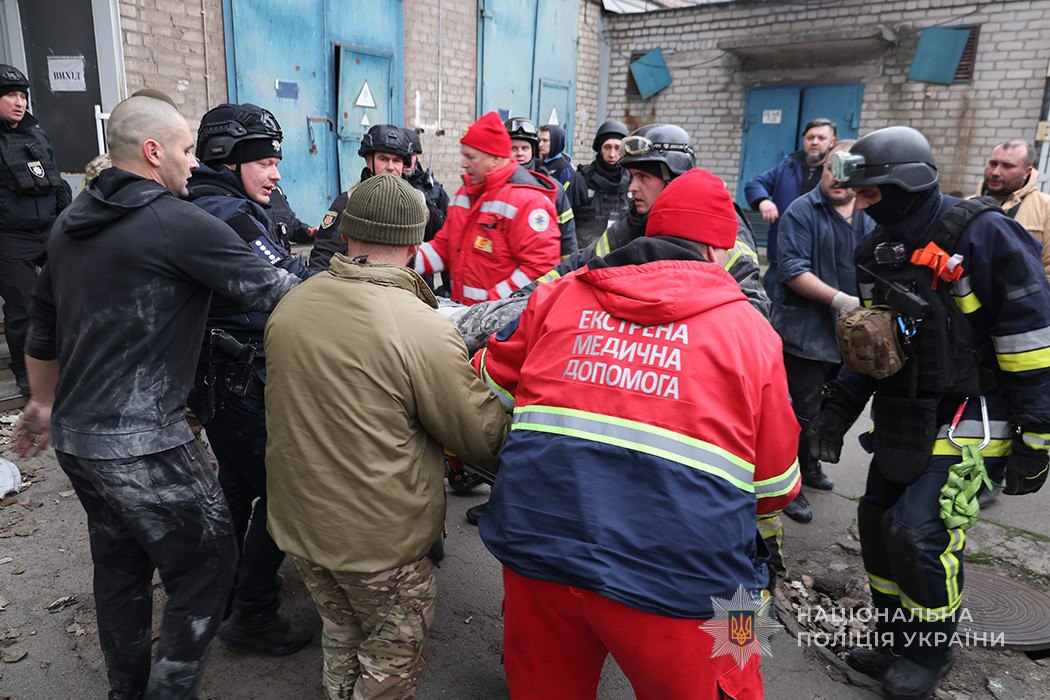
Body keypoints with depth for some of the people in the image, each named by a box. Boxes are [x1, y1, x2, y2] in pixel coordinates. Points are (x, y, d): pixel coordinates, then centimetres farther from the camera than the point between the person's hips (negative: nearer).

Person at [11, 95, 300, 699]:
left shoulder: (71, 223, 11)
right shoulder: (179, 222, -16)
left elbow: (44, 326, 20)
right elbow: (276, 289, -15)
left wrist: (44, 404, 32)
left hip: (75, 436, 9)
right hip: (143, 444, -9)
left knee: (122, 570, 23)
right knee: (208, 567, 6)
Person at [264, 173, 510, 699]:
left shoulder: (288, 306, -4)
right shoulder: (424, 328, -24)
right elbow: (486, 439, -17)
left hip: (298, 519, 6)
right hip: (380, 540, -6)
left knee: (340, 631, 28)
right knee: (395, 653, 18)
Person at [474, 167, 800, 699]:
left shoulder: (557, 297, 7)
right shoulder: (749, 329, 1)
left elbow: (487, 388, 18)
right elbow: (775, 485, 6)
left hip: (538, 553, 3)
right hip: (675, 584, -2)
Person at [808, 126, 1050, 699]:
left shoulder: (983, 235, -17)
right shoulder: (879, 252, 6)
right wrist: (837, 409, 10)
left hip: (968, 422, -7)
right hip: (904, 420, 7)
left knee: (919, 532, -11)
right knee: (879, 523, 8)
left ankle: (931, 653, 15)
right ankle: (895, 640, 29)